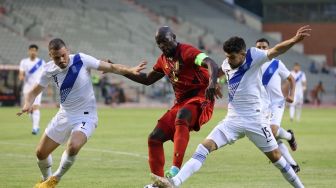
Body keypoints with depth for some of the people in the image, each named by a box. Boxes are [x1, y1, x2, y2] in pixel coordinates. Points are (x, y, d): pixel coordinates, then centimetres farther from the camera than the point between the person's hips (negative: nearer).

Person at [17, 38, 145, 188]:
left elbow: (111, 67, -13)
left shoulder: (81, 60, -17)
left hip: (86, 116, -4)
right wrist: (27, 104, -17)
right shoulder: (49, 70, -7)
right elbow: (34, 91, 4)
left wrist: (130, 70, -28)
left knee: (73, 146, -31)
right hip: (64, 115, 5)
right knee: (41, 153, 8)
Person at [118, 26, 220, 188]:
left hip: (200, 99, -9)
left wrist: (212, 82, -52)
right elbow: (147, 79, 30)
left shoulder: (187, 52, -13)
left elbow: (212, 64, -30)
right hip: (181, 102, 9)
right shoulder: (163, 60, 14)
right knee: (155, 138, 1)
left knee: (181, 116, -40)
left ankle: (176, 168, -48)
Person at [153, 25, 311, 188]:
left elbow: (275, 50, -26)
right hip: (233, 120, 5)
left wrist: (294, 40, -41)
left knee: (275, 156, 3)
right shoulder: (227, 65, 4)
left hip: (255, 119, -4)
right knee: (205, 146, -10)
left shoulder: (253, 57, -12)